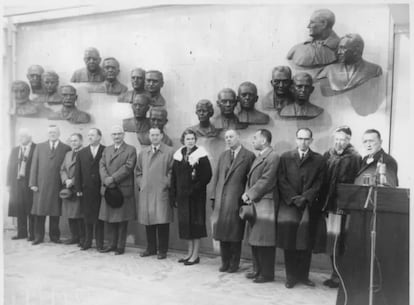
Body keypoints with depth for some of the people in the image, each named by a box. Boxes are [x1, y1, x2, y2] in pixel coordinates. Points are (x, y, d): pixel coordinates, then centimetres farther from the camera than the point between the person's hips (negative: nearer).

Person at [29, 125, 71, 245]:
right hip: (40, 185, 1)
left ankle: (54, 236, 15)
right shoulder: (39, 147, 11)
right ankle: (38, 236, 13)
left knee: (55, 212, 4)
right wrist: (33, 183, -1)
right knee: (39, 211, 3)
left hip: (57, 186, -1)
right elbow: (34, 166, 7)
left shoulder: (66, 148, 5)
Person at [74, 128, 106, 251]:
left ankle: (99, 243, 11)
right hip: (86, 190, 3)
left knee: (99, 217, 2)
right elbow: (77, 172, 8)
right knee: (87, 217, 8)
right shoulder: (81, 153, 11)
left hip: (100, 190, -3)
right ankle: (87, 242, 18)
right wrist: (78, 189, 1)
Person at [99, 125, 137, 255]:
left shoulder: (130, 150, 1)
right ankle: (112, 244, 21)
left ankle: (120, 246, 10)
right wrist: (106, 180, -11)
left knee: (122, 219, 1)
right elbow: (102, 165, 7)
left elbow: (128, 167, -10)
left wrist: (113, 179, -15)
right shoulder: (106, 150, 17)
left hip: (123, 189, -5)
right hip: (108, 189, 5)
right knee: (109, 218, 9)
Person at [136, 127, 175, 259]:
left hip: (161, 193, -4)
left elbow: (172, 172, -2)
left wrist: (166, 184, -8)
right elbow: (138, 172, 18)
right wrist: (141, 184, 7)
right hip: (145, 193, 4)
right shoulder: (142, 153, 15)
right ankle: (151, 248, 21)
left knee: (162, 221, -3)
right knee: (148, 220, 9)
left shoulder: (169, 152, 1)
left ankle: (162, 250, 8)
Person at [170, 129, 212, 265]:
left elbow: (207, 175, -12)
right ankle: (190, 252, 23)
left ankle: (195, 255, 9)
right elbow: (174, 177, 11)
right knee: (185, 223, 10)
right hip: (182, 196, 5)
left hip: (196, 195, -5)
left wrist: (194, 189, -17)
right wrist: (174, 196, 5)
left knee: (195, 223, 0)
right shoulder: (178, 155, 9)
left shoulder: (200, 155, -6)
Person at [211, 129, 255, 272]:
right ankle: (225, 262, 21)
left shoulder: (249, 156, -3)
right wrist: (214, 198, 8)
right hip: (221, 201, 5)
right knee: (222, 232, 9)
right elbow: (216, 178, 14)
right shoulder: (222, 156, 15)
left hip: (236, 200, -5)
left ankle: (234, 264, 17)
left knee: (235, 234, 3)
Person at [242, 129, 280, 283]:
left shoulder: (273, 156, -10)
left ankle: (267, 274, 7)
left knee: (264, 240, -3)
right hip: (254, 202, 9)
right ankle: (257, 270, 23)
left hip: (265, 203, -9)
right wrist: (247, 193, 1)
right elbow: (250, 178, 18)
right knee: (254, 239, 13)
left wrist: (250, 194, -13)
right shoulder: (258, 157, 20)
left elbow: (266, 180, -16)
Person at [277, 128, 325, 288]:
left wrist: (305, 198, -11)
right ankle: (291, 276, 4)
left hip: (308, 203, 0)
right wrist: (293, 198, -8)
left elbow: (318, 183, 1)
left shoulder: (318, 159, 7)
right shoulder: (285, 157, 8)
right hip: (288, 202, 0)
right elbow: (282, 181, 2)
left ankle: (303, 275, 8)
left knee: (306, 242, -3)